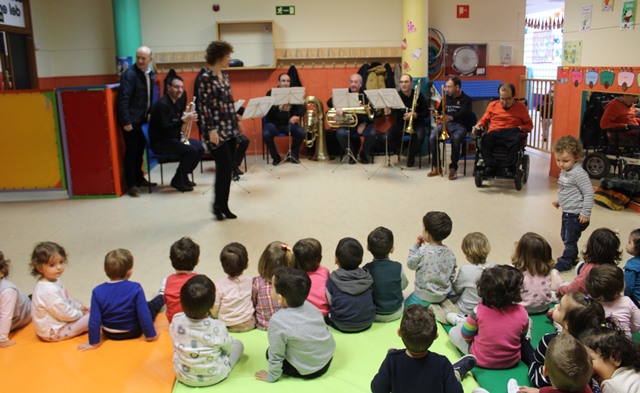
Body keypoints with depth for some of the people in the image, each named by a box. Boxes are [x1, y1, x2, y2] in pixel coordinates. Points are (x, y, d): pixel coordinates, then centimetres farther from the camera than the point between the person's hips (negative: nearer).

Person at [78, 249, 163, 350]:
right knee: (151, 305, 25)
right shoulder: (135, 288, -26)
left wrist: (94, 342, -6)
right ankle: (162, 297, 57)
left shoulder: (98, 292, -21)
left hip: (110, 334, 1)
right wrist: (151, 335, -10)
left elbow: (94, 320, -18)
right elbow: (144, 315, -24)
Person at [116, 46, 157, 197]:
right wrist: (126, 121, -22)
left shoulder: (150, 74, 7)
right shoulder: (129, 74, -16)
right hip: (131, 120, -7)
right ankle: (131, 184, 6)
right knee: (131, 152, -1)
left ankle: (139, 178, 28)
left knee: (140, 150, 15)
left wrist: (150, 112, 6)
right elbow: (123, 99, -20)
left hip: (143, 119, 7)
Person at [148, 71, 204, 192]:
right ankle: (178, 181, -8)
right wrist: (183, 120, -36)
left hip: (174, 138, 9)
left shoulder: (178, 102, 9)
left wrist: (188, 119, -7)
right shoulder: (162, 104, -20)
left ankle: (184, 176, 9)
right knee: (191, 150, -24)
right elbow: (164, 129, -27)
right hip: (160, 142, -9)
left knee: (200, 147, -2)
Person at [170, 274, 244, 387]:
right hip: (214, 377, -3)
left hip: (183, 376, 3)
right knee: (238, 344, 16)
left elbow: (177, 347, -3)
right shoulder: (218, 327, -31)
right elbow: (228, 348, -10)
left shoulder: (176, 322, -23)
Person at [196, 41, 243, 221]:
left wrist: (237, 120, 21)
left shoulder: (224, 76, 12)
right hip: (217, 130, -8)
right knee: (225, 167, -7)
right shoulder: (206, 78, -12)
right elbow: (203, 106, -16)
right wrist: (211, 130, -21)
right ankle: (217, 204, 9)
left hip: (229, 129, 8)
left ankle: (224, 205, 17)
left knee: (228, 168, 9)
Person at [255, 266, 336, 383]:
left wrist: (272, 376, 1)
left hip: (308, 370, -6)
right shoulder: (309, 306, -9)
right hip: (327, 359, 6)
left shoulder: (278, 321, -26)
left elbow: (276, 355, -17)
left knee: (270, 352, 14)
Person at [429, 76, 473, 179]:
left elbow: (462, 113, -15)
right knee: (432, 137, -27)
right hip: (445, 124, 4)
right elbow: (439, 111, 21)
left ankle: (453, 168, -27)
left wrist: (451, 117, -36)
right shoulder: (446, 98, 21)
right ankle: (436, 167, -15)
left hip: (459, 125, -4)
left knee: (455, 138, -39)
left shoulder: (466, 99, 4)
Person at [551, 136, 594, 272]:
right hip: (567, 212, 10)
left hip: (576, 214, -9)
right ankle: (572, 258, 36)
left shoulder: (578, 173, -22)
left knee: (570, 240, 2)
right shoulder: (564, 171, 6)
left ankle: (565, 262, 15)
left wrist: (585, 213, -21)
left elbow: (589, 193, -21)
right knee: (565, 236, 20)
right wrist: (558, 201, 23)